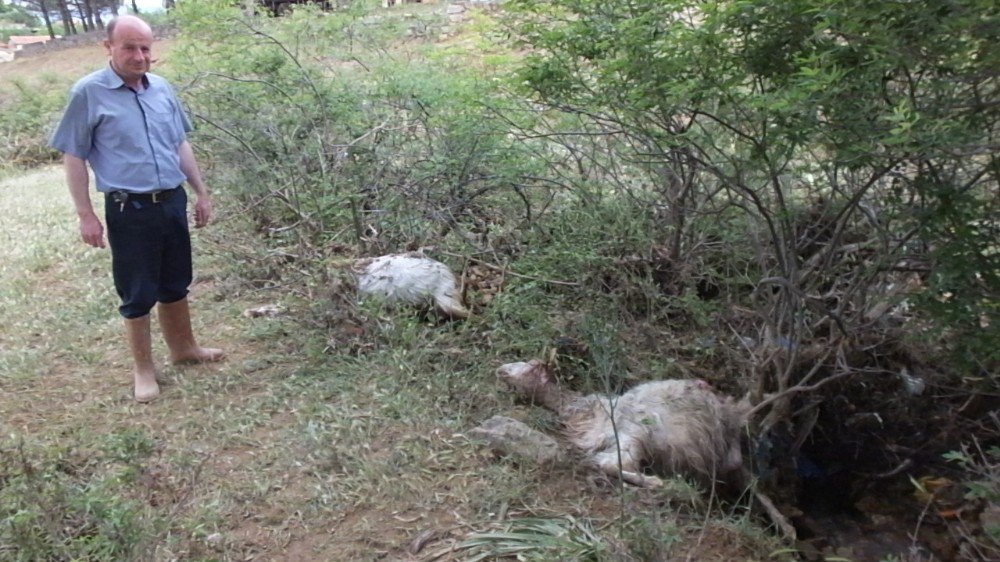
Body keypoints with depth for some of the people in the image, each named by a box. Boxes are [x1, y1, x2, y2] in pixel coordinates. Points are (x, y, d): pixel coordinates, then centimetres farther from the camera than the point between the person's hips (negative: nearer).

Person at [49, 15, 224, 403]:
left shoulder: (162, 88, 6)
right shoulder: (89, 93, -9)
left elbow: (181, 145, 15)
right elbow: (73, 157, -6)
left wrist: (201, 192, 14)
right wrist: (85, 214, -9)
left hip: (173, 202, 5)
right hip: (129, 210, -5)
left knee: (175, 284, 18)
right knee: (138, 293, 6)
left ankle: (183, 348, 37)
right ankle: (144, 369, 21)